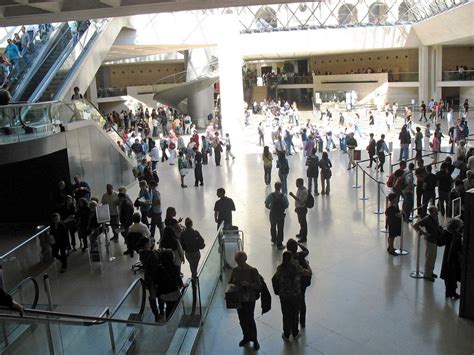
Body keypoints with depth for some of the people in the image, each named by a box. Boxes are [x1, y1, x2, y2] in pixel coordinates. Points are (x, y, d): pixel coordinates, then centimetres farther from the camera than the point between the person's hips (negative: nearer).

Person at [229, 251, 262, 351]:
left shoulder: (252, 271, -15)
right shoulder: (235, 270, -1)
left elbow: (259, 285, -14)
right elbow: (230, 282, 10)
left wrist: (249, 284, -30)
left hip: (249, 299, -5)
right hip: (238, 299, 5)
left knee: (250, 320, 2)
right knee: (242, 320, 15)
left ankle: (254, 340, 20)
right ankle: (246, 337, 36)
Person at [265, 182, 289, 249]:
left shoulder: (270, 195, -17)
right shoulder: (284, 196, -19)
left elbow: (266, 205, -11)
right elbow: (286, 206, -9)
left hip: (272, 214, 2)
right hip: (281, 215, -2)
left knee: (273, 228, 23)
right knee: (280, 229, 11)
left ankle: (274, 241, 42)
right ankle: (279, 245, 16)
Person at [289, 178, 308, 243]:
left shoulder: (304, 191, -27)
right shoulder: (299, 189, 3)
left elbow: (300, 201, -30)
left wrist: (293, 195, -32)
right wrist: (296, 207, 20)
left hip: (302, 209, -9)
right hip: (299, 208, 9)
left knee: (303, 222, 4)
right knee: (301, 222, 23)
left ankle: (304, 237, 16)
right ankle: (301, 233, 41)